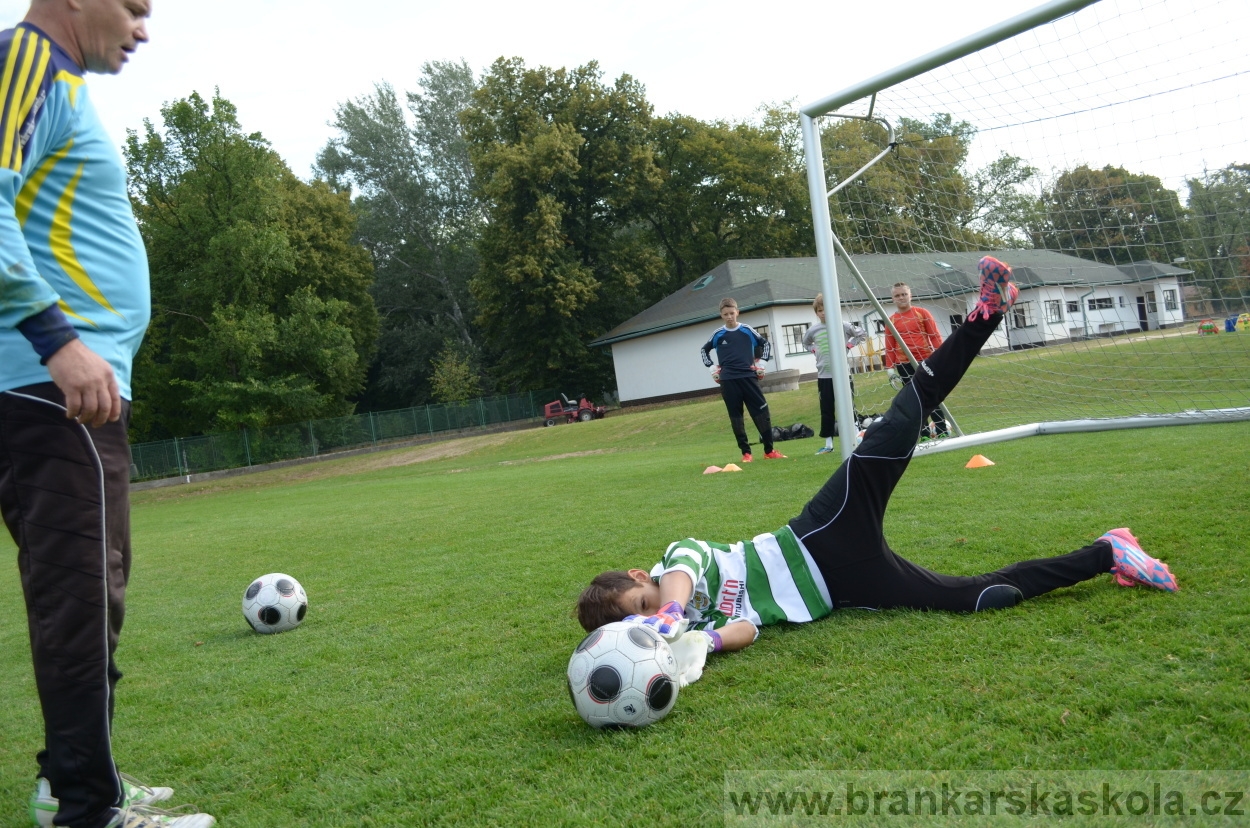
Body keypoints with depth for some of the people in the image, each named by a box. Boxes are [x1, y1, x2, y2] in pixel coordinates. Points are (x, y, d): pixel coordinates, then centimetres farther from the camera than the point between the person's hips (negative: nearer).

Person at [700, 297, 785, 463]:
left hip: (749, 377, 0)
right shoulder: (718, 334, 5)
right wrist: (712, 368, 11)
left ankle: (769, 450, 4)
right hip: (728, 381, 0)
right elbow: (703, 350, 20)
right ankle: (746, 452, 9)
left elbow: (765, 344, 16)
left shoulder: (747, 330, 3)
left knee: (761, 412, -4)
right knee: (736, 416, 2)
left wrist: (761, 363, 7)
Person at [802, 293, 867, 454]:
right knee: (826, 410, 6)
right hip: (823, 376, 2)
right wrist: (815, 350, 6)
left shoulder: (843, 326, -4)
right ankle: (828, 443, 13)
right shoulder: (813, 331, 3)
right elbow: (806, 343, 24)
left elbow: (862, 334, 8)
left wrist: (849, 345, -3)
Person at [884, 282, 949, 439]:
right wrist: (890, 368, 3)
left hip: (926, 361, -2)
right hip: (905, 365, 2)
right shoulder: (891, 320, 5)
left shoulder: (922, 313, 0)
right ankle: (924, 434, 10)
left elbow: (935, 336, -1)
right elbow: (889, 346, 6)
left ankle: (943, 431, 9)